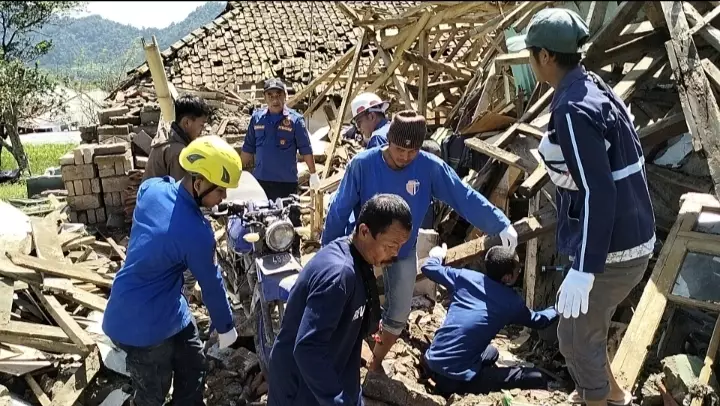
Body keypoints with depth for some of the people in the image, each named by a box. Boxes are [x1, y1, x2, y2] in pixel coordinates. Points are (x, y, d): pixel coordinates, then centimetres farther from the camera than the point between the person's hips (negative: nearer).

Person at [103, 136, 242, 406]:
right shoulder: (196, 232, -29)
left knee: (193, 371, 21)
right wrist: (225, 327, 3)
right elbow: (211, 284, -13)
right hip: (145, 326, -8)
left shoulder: (152, 187, -9)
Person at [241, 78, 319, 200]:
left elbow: (306, 149, -2)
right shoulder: (257, 117, 3)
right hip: (260, 179, 3)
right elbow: (248, 148, 11)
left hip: (287, 181, -3)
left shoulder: (295, 119, -6)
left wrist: (313, 174, -1)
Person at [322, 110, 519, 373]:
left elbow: (465, 197, -18)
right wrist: (328, 248, -6)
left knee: (398, 317, 12)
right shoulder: (362, 164, -23)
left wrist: (501, 224, -28)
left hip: (404, 254, 2)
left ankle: (376, 363, 38)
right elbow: (340, 208, -14)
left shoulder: (430, 167, -20)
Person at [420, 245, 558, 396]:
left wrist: (436, 256, 37)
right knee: (538, 380, -4)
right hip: (458, 377, -7)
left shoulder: (466, 276, 2)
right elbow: (537, 321, 17)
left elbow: (428, 268, 16)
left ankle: (447, 383, 14)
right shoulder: (512, 302, -4)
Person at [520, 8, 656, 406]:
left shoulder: (572, 110, -24)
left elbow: (597, 193, -27)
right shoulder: (593, 88, 5)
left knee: (575, 335, 10)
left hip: (613, 246, -9)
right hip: (628, 233, 10)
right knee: (584, 320, 28)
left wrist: (583, 268, -24)